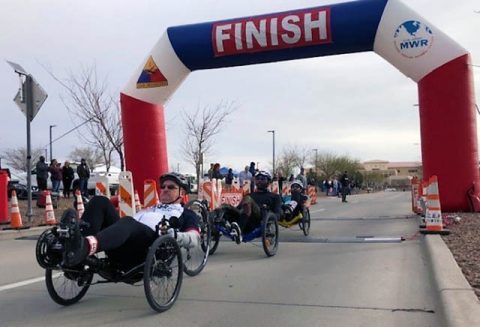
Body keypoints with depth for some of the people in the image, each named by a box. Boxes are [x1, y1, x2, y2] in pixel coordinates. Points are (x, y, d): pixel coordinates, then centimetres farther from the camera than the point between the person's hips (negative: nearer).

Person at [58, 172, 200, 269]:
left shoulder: (186, 214, 25)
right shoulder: (149, 208, 42)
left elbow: (195, 238, 5)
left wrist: (174, 235, -16)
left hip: (150, 244, -6)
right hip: (121, 249, 6)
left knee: (128, 222, -37)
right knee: (100, 201, -12)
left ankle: (84, 247, -66)